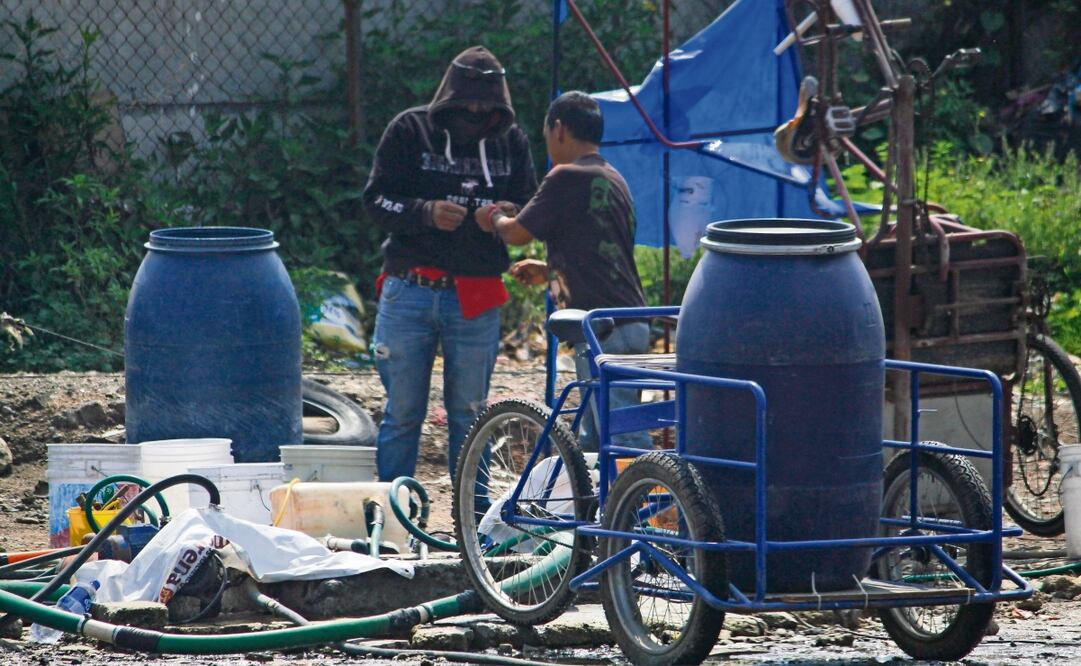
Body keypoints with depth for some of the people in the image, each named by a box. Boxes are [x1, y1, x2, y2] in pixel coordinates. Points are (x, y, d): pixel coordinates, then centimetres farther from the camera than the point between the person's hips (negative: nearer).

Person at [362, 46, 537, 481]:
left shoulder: (510, 140, 9)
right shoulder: (410, 130, 1)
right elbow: (376, 200, -2)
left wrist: (510, 214, -13)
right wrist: (427, 213, -21)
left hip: (476, 299, 2)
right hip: (409, 293, -2)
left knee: (469, 413, 6)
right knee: (403, 411, 1)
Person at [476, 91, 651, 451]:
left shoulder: (567, 178, -9)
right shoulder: (612, 179, 19)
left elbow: (518, 232, -3)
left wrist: (493, 218, 18)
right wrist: (548, 271, 33)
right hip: (630, 323, 10)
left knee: (625, 439, -14)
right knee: (590, 445, 15)